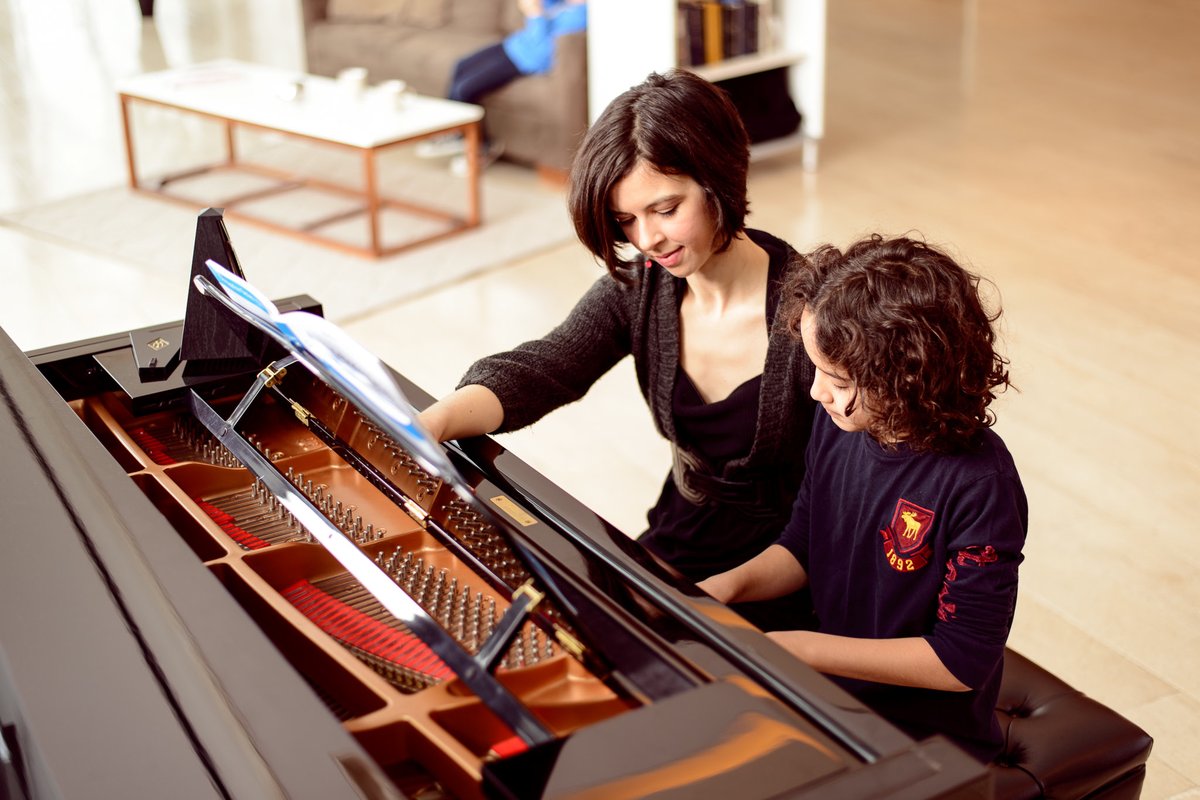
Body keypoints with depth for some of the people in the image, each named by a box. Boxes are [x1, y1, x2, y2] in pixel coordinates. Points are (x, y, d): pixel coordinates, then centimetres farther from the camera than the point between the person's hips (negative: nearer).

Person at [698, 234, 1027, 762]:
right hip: (829, 696, 6)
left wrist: (802, 649, -22)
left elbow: (963, 659, -21)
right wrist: (728, 585, -11)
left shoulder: (980, 485, -25)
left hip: (929, 743, -6)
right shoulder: (838, 422, -7)